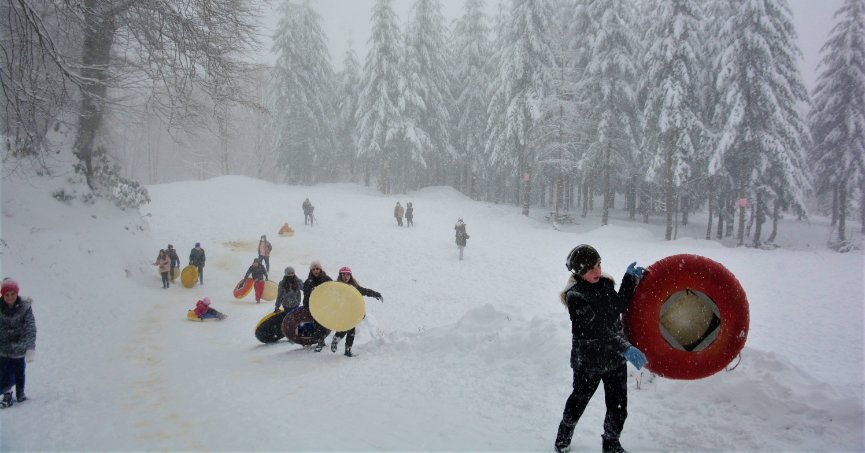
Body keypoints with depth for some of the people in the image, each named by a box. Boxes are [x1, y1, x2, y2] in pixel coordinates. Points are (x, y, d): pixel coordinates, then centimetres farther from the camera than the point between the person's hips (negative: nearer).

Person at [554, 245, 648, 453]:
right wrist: (625, 348, -36)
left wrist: (631, 279, -2)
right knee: (579, 400, 17)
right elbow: (596, 329, -29)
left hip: (615, 357, 5)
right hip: (588, 361, -5)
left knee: (619, 407, 12)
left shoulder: (605, 283, -3)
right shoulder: (576, 297, -24)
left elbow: (618, 307, 6)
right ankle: (564, 435, 44)